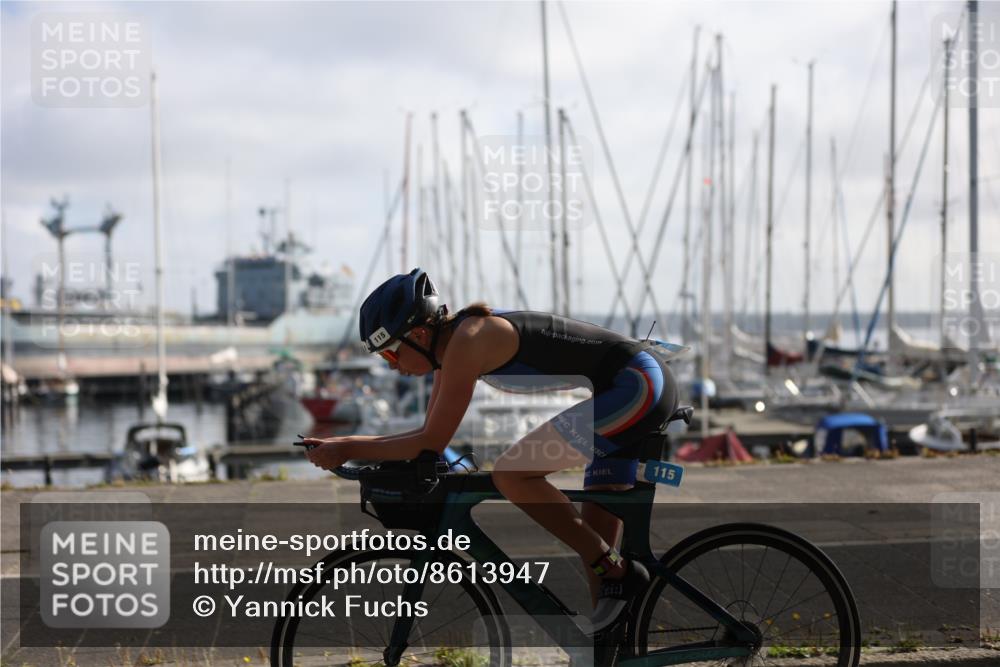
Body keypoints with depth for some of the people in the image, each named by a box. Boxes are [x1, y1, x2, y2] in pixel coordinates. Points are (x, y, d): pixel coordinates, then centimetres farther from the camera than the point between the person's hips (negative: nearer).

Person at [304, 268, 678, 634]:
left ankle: (618, 573, -8)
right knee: (594, 530, 10)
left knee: (511, 475, -14)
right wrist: (340, 442, 10)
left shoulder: (466, 341, -18)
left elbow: (432, 444, -16)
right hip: (645, 387, 10)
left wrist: (347, 452, -8)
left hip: (636, 384, -10)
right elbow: (428, 435, 17)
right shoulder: (451, 343, 10)